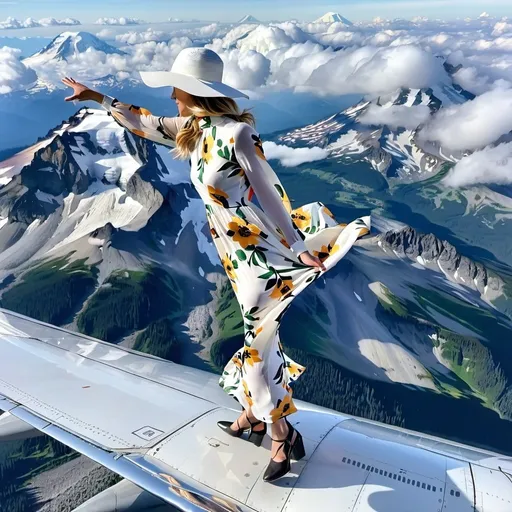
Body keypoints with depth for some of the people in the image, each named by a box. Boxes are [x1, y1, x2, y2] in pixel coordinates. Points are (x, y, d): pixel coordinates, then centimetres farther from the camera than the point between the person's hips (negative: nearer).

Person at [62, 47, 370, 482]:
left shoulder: (238, 133, -20)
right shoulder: (194, 129, 5)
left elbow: (271, 194, -21)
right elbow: (146, 123, 18)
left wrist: (300, 249, -19)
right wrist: (95, 96, 24)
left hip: (260, 252, -8)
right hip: (233, 251, 8)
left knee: (261, 339, 1)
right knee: (256, 334, 20)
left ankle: (282, 433, 22)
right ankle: (255, 414, 39)